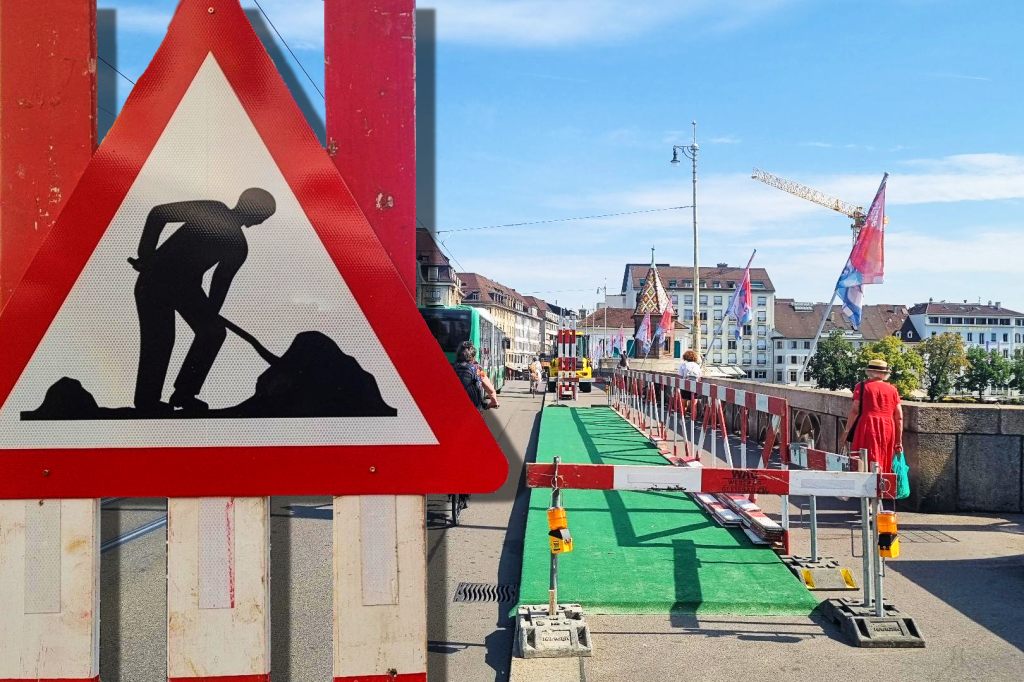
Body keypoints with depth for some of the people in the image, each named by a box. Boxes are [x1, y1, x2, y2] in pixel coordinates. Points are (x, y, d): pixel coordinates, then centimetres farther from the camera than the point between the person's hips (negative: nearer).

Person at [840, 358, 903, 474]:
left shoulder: (862, 386, 3)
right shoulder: (893, 390, 12)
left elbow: (854, 411, -5)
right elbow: (899, 417, 9)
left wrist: (846, 431, -1)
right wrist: (899, 441, 14)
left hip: (868, 427, -4)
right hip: (888, 430, 4)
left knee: (867, 463, -5)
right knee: (884, 465, 11)